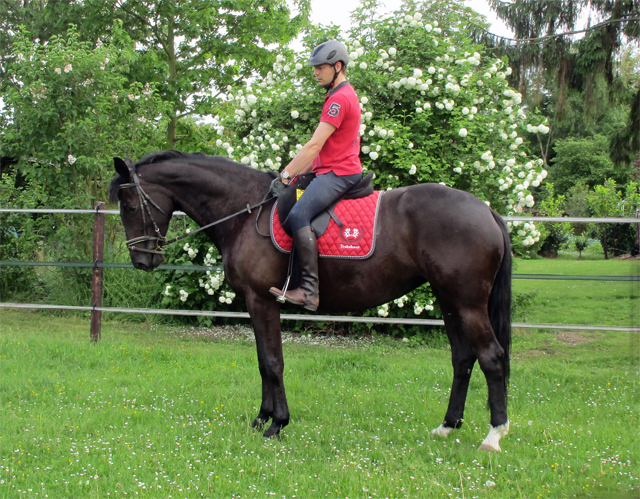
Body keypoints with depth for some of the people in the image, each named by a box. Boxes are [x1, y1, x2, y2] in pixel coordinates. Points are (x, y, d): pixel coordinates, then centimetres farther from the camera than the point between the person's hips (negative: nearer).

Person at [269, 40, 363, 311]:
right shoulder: (340, 95, 21)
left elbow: (314, 145, -17)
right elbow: (320, 147, 24)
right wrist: (298, 171, 16)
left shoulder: (340, 99, -14)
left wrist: (288, 173, -14)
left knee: (298, 215, -28)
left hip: (338, 173, -12)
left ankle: (309, 290, -34)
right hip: (332, 171, 12)